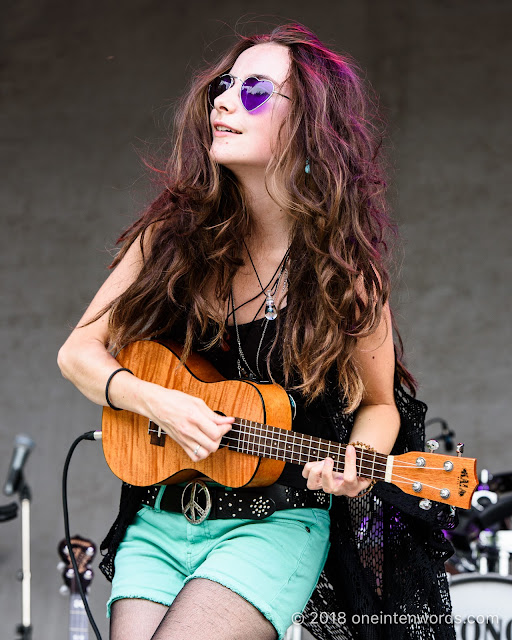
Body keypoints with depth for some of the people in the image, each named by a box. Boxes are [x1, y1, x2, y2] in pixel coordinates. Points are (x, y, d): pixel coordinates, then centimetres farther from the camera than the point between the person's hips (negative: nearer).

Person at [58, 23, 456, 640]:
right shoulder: (172, 233, -3)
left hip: (279, 523, -3)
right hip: (160, 515, 3)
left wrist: (354, 466, -18)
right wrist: (155, 401, -16)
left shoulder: (344, 270, -9)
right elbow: (80, 352, 3)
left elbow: (378, 404, 4)